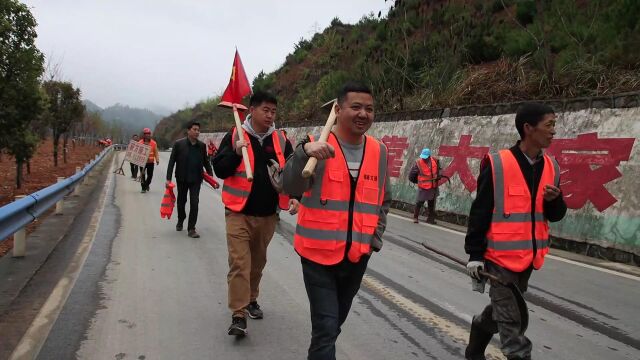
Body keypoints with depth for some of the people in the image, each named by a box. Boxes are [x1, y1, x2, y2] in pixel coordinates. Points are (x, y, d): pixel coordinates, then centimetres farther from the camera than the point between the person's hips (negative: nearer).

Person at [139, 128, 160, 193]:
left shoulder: (153, 143, 0)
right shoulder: (140, 142, 0)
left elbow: (156, 152, 1)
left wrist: (157, 160, -6)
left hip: (151, 162, 0)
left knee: (150, 175, 5)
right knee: (142, 175, 0)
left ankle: (147, 184, 32)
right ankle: (143, 188, 10)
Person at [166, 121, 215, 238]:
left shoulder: (202, 145, 3)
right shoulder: (178, 144, -5)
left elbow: (206, 162, 11)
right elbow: (172, 161, -4)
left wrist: (211, 176, 5)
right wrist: (168, 178, -10)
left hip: (196, 180, 1)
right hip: (182, 179, -1)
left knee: (194, 203, -6)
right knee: (181, 201, 15)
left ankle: (191, 229, 0)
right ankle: (180, 221, 42)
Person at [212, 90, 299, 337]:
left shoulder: (280, 140, 4)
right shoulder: (234, 136, -4)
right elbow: (219, 170, -6)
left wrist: (293, 196, -5)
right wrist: (236, 153, -22)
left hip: (268, 214, 4)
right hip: (239, 212, -3)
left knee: (258, 261, 17)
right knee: (239, 263, -10)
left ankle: (251, 300, 37)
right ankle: (238, 315, -5)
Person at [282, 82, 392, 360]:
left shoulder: (379, 151, 3)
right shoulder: (318, 146, -11)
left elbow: (384, 201, 16)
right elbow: (290, 187, -23)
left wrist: (375, 239, 9)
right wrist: (304, 152, -38)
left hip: (357, 255, 5)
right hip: (319, 253, -5)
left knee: (335, 321, 22)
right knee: (326, 327, -6)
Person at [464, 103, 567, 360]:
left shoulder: (551, 167, 5)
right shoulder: (497, 164, -14)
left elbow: (555, 216, 12)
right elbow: (479, 212, -11)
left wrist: (555, 200, -11)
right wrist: (475, 254, -10)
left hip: (529, 258, 7)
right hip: (501, 257, -7)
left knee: (499, 312, 22)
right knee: (510, 322, -4)